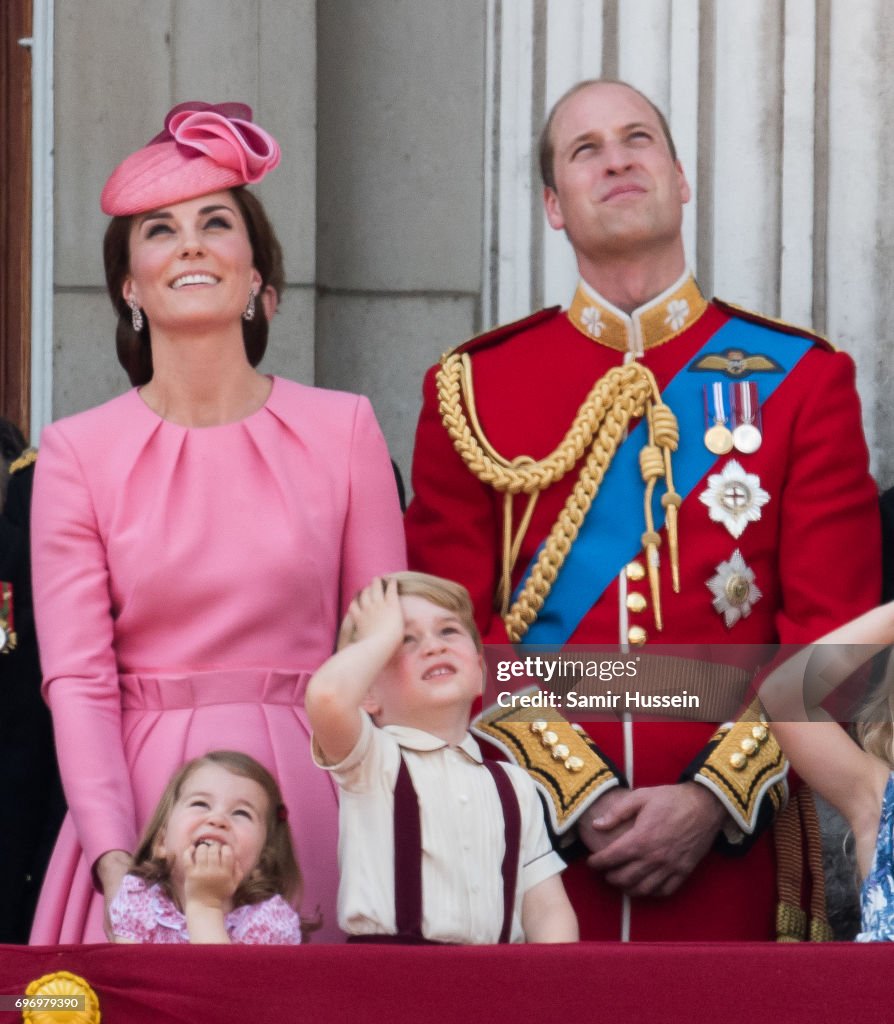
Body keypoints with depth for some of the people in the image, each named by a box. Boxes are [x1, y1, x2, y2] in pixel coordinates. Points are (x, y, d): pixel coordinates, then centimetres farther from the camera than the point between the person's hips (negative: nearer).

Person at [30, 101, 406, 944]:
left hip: (306, 804, 0)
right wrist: (114, 859, -16)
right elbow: (76, 679, -3)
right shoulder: (77, 455, 2)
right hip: (142, 804, 0)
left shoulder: (343, 431, 4)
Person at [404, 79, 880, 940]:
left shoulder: (800, 379, 5)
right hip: (530, 851, 0)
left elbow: (833, 636, 0)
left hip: (727, 849, 0)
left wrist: (713, 800, -12)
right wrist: (579, 798, -11)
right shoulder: (471, 389, 6)